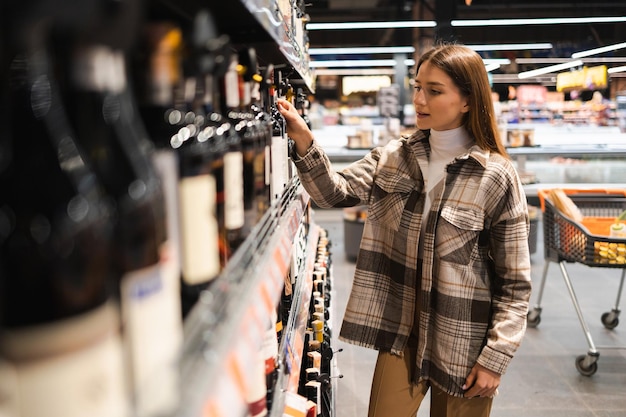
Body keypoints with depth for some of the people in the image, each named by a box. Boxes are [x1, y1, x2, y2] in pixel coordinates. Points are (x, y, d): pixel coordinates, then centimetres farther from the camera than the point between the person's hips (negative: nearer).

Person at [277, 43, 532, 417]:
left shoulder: (497, 177, -12)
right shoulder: (395, 157, 1)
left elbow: (515, 283, -9)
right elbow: (336, 192, -9)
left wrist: (496, 358, -10)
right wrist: (304, 141, -24)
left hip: (462, 342, -3)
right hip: (401, 332, 3)